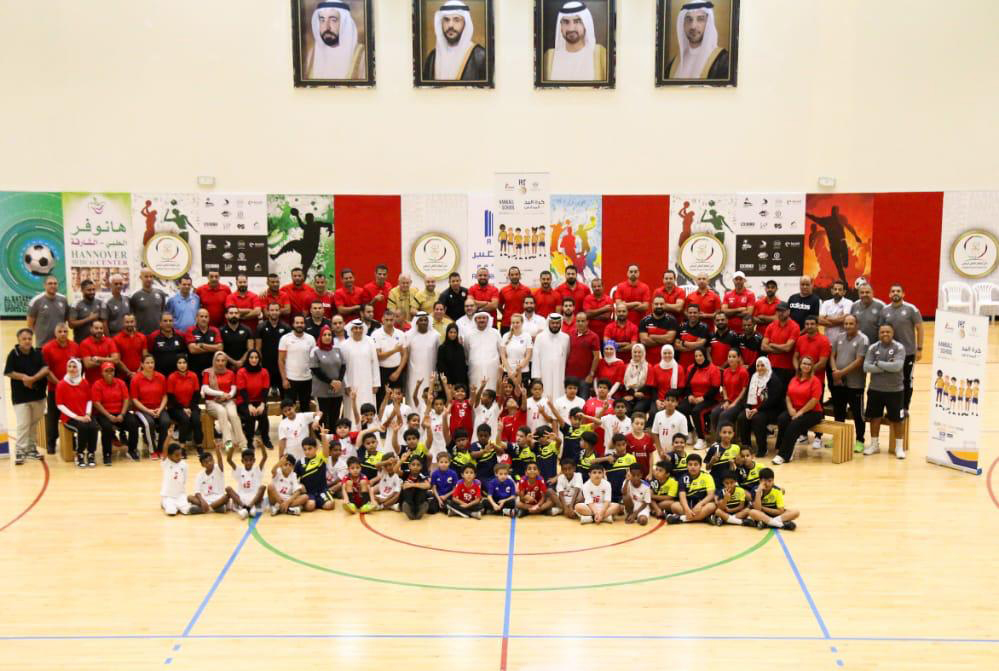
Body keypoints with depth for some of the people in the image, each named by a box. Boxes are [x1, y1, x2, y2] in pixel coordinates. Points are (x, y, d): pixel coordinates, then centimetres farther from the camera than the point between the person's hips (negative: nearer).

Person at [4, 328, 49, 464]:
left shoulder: (38, 353, 1)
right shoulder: (13, 354, -6)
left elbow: (45, 369, -6)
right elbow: (8, 372, -7)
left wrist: (32, 379, -18)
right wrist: (23, 377, -19)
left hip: (38, 394, 4)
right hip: (20, 396, -3)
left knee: (33, 424, 14)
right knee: (22, 425, -8)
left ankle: (31, 448, 26)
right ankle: (20, 451, -1)